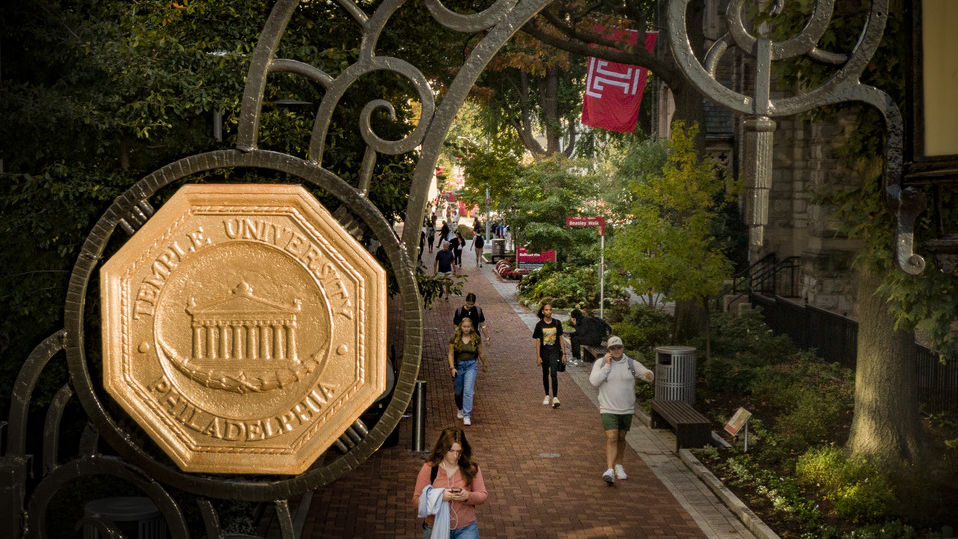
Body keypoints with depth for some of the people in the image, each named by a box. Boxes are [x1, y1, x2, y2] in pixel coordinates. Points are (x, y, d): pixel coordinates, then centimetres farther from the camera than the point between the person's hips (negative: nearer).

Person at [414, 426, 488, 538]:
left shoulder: (471, 468, 0)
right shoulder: (429, 469, -5)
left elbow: (483, 495, 4)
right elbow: (416, 501, -5)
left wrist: (468, 496, -17)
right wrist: (440, 497, -20)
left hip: (466, 528, -1)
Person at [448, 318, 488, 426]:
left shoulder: (476, 338, -3)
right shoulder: (455, 338, -5)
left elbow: (481, 353, 9)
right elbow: (451, 354, -5)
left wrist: (485, 364, 19)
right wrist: (452, 368, -14)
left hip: (471, 366, -1)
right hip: (458, 366, 1)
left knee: (468, 391, -12)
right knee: (459, 391, 14)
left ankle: (467, 416, -10)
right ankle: (460, 409, 43)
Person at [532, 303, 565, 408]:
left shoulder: (557, 323, 1)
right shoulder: (539, 325, -2)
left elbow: (560, 339, 6)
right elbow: (538, 341, -1)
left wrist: (563, 354, 4)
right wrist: (538, 356, -6)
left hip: (554, 352, -1)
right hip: (544, 352, 1)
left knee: (554, 374, -14)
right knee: (545, 374, 13)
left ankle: (555, 397, -17)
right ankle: (547, 396, 29)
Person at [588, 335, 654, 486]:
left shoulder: (631, 364, 1)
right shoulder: (601, 363, -5)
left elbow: (649, 375, 2)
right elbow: (594, 381, -17)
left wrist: (649, 374, -23)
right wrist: (607, 365, -18)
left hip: (627, 409, 3)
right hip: (608, 409, -3)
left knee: (621, 438, 15)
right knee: (611, 438, -16)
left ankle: (618, 465, 34)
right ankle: (610, 470, -23)